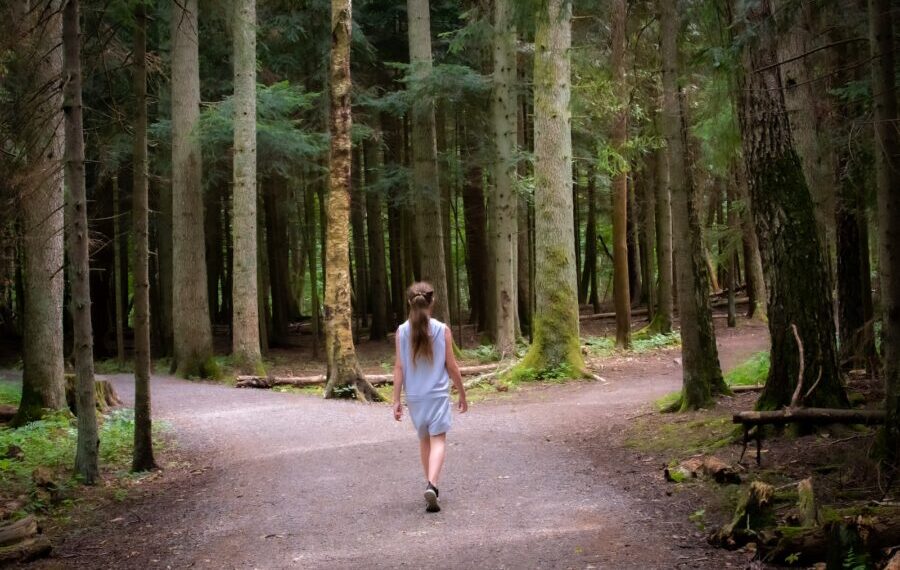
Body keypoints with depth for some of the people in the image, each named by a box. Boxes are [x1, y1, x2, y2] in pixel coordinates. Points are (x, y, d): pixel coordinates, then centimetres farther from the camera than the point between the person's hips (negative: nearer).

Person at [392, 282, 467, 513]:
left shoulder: (402, 331, -3)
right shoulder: (442, 330, -7)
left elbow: (399, 367, -4)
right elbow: (452, 367, -4)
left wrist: (396, 400, 1)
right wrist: (462, 395, 8)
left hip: (414, 396, 3)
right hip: (438, 394, -3)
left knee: (424, 439, 18)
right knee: (438, 440, -4)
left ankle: (431, 485, 28)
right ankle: (431, 485, -25)